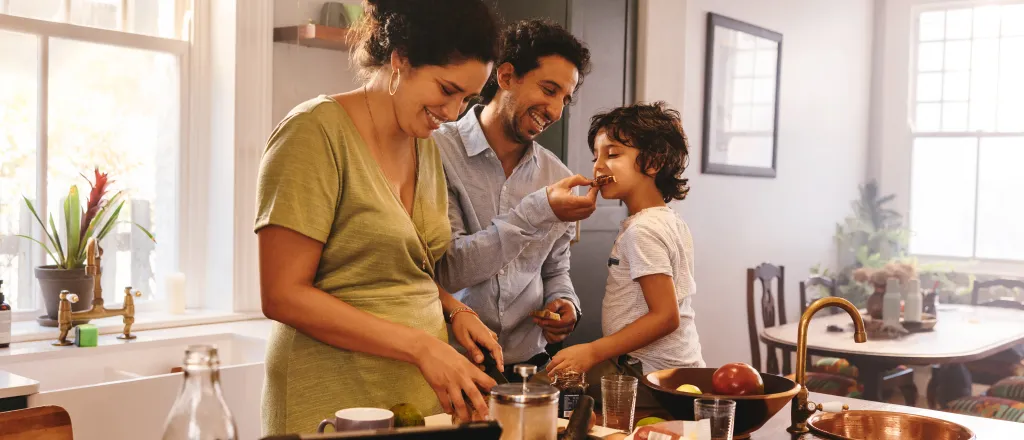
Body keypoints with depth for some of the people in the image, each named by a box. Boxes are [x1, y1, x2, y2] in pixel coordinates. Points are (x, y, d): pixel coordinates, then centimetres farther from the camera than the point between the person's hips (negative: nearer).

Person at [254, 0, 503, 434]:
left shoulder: (425, 146, 9)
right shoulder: (316, 132, -13)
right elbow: (282, 296, -18)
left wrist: (457, 311, 0)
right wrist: (421, 345, -20)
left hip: (424, 397, 7)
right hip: (338, 402, -7)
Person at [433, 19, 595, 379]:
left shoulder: (557, 177, 7)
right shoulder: (438, 151, -9)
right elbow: (448, 270, -17)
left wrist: (564, 303, -3)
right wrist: (537, 212, -21)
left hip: (527, 362, 3)